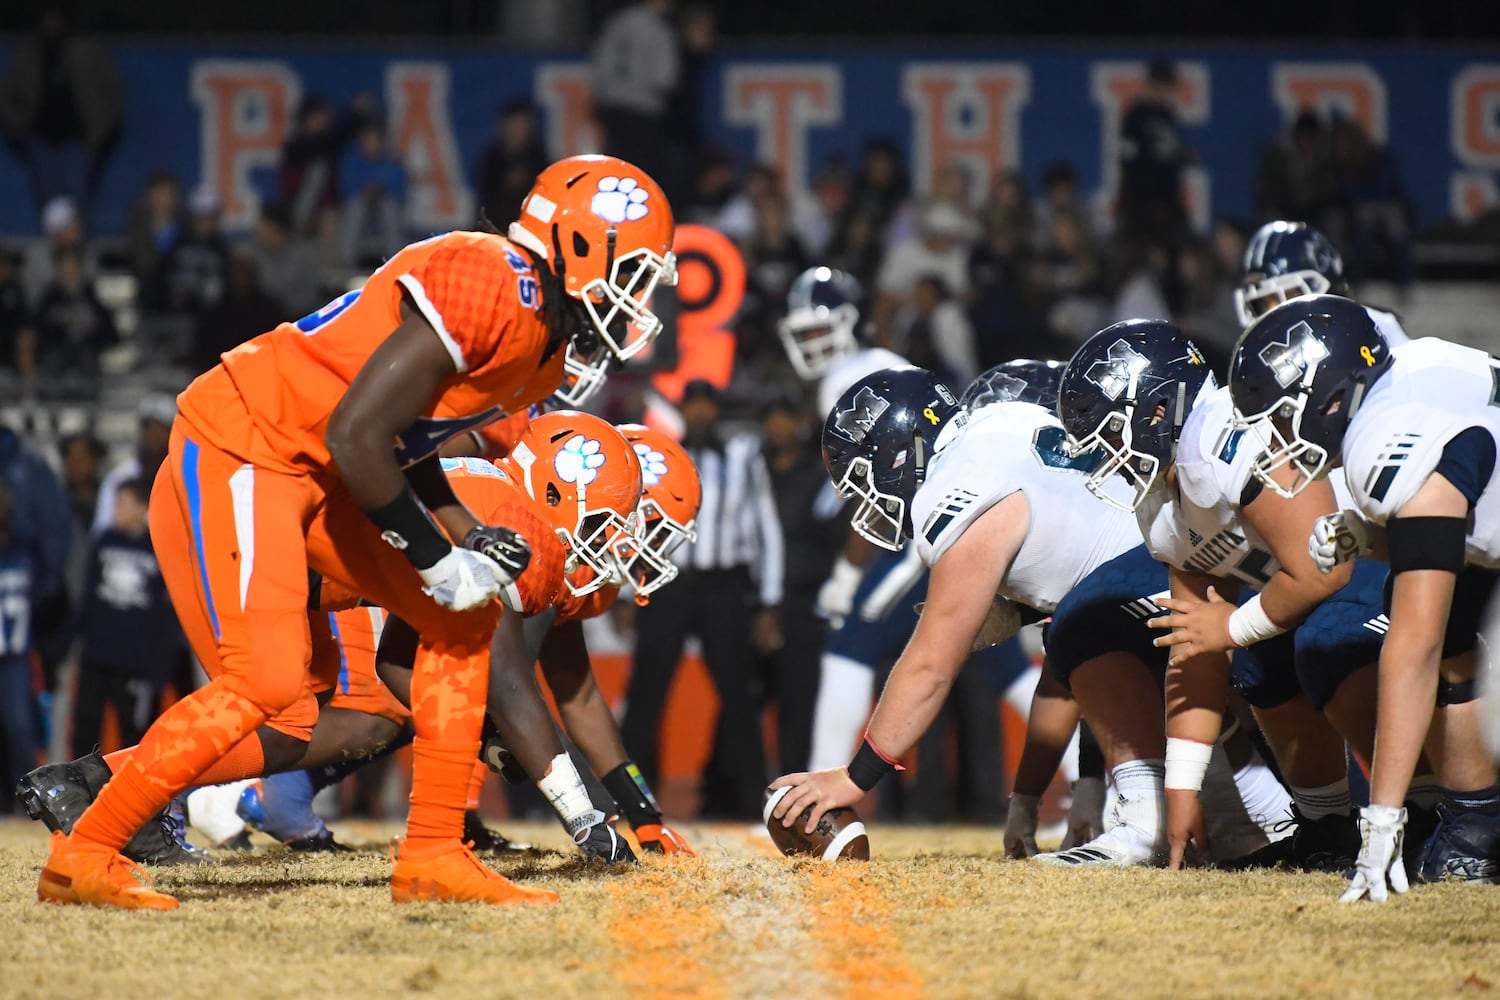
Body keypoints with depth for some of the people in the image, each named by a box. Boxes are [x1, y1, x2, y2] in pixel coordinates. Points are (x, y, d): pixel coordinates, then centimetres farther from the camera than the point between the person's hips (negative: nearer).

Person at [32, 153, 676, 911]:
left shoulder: (544, 331, 10)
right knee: (266, 683, -18)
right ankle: (83, 855, -6)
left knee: (464, 618, 8)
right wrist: (439, 562, -16)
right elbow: (357, 436, -25)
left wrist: (470, 537, 3)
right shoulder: (486, 288, -23)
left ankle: (433, 858, 11)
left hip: (315, 475, 11)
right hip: (239, 457, -10)